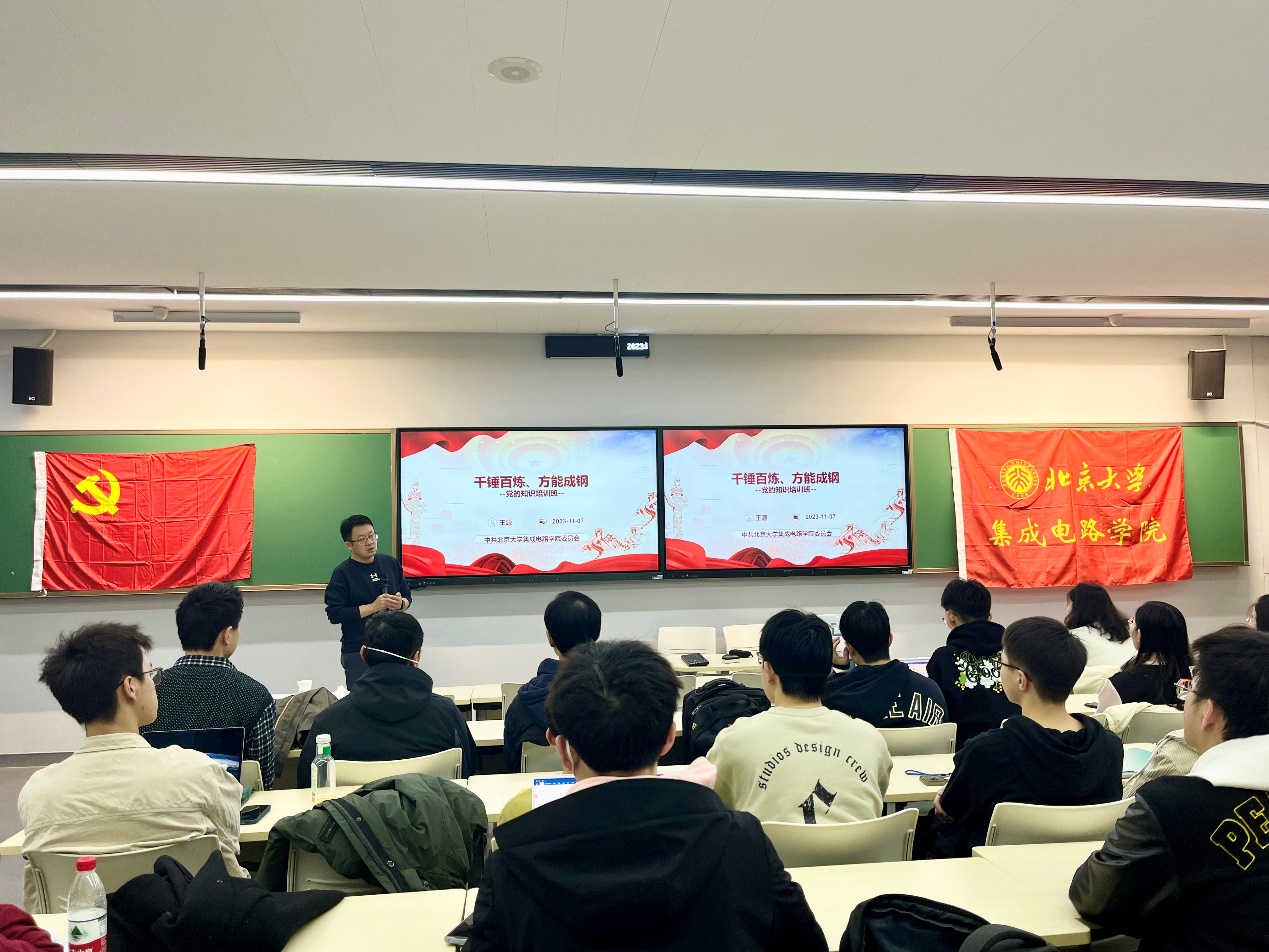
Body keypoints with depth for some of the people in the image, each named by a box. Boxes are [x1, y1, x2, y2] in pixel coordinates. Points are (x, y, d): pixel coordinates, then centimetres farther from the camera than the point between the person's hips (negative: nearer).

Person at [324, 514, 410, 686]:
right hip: (357, 652, -4)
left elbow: (407, 596, 14)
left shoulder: (391, 563, 5)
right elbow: (334, 614, -15)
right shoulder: (342, 573, -8)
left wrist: (401, 604, -9)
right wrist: (373, 607, -19)